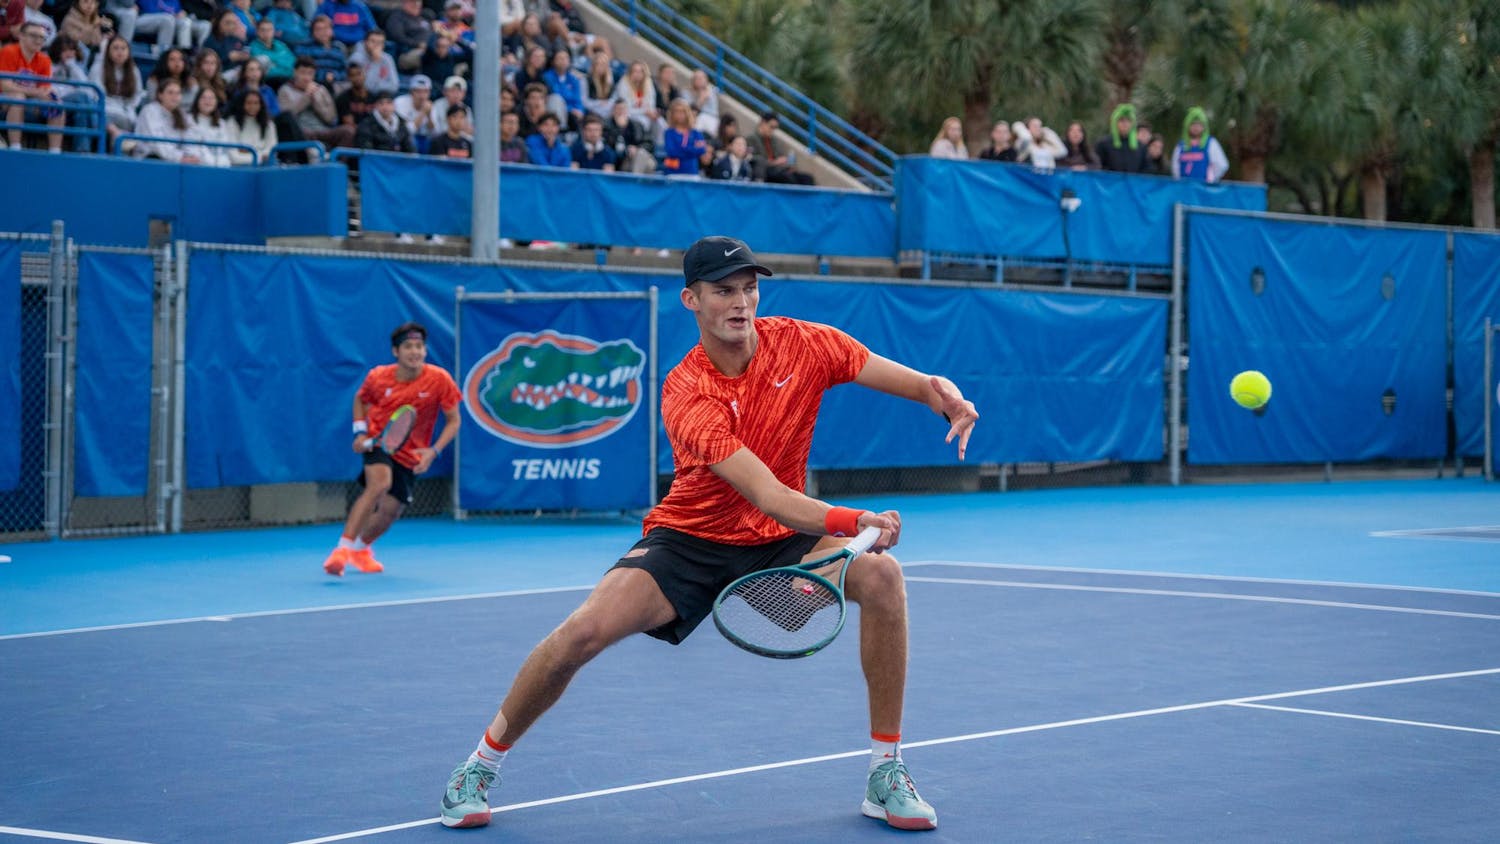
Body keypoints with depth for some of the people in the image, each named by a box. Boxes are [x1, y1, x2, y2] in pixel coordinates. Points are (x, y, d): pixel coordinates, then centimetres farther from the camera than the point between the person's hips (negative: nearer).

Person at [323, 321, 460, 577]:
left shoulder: (439, 380, -17)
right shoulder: (378, 378, -13)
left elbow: (453, 421, -7)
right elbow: (360, 400, 10)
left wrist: (433, 451, -20)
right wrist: (360, 432, -6)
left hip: (409, 454, 2)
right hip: (378, 441, -2)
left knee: (390, 511, 2)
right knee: (379, 484, -32)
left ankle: (361, 547, 36)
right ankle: (343, 549, -34)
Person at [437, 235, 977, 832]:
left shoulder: (803, 344, -13)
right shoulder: (686, 395, -25)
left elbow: (919, 384, -8)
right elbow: (768, 497, -35)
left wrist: (945, 396, -33)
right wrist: (856, 521, -51)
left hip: (783, 539, 3)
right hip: (692, 538, -3)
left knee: (882, 575, -25)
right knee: (585, 631, -23)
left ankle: (886, 773, -12)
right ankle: (482, 763, 3)